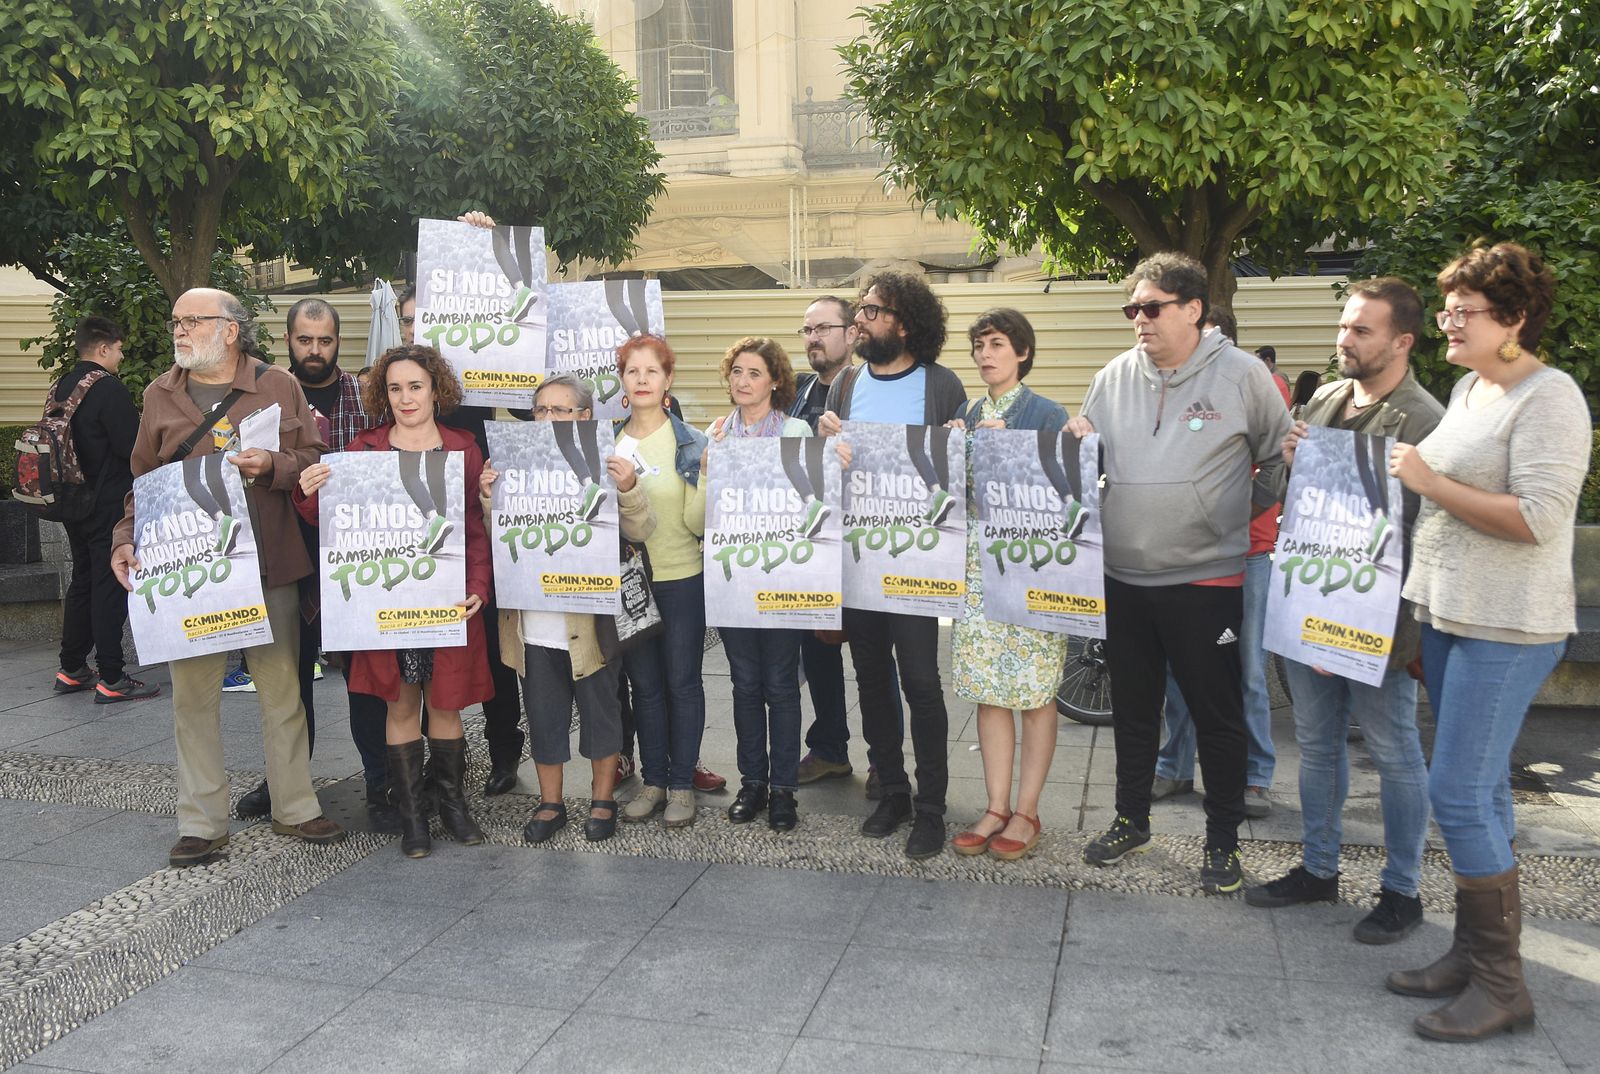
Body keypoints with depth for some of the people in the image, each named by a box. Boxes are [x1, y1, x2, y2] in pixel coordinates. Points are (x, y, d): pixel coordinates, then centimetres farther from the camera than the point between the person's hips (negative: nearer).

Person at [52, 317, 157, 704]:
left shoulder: (62, 387, 10)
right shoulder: (109, 388, -17)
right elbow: (133, 448, -20)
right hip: (110, 505, -9)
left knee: (82, 581, 17)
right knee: (110, 585, -4)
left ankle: (71, 670, 24)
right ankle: (111, 679, -1)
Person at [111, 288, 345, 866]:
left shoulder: (277, 385, 3)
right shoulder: (161, 395, 8)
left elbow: (314, 460, 2)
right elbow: (143, 481, 10)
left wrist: (273, 466, -17)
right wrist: (126, 539, -2)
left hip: (271, 564, -1)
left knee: (283, 687, 7)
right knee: (193, 693, 5)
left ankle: (295, 808, 21)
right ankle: (201, 822, 16)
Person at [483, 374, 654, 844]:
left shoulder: (606, 466, -4)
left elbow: (641, 531, -10)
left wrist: (629, 489, -26)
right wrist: (489, 498, -9)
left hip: (591, 621, -3)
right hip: (534, 623, 3)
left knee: (600, 710, 10)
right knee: (543, 713, 13)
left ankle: (603, 799, 27)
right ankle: (550, 802, 29)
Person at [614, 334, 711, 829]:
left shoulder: (691, 443, -5)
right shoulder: (608, 443, 5)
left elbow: (697, 523, -9)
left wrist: (708, 472, -22)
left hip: (682, 580, -3)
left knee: (682, 682, 5)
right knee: (644, 684, 12)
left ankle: (682, 785, 18)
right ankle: (653, 780, 24)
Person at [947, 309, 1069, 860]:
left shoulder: (1047, 415, -2)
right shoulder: (968, 414, 12)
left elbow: (1059, 489, -9)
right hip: (978, 561, 5)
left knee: (1035, 689, 0)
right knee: (987, 687, 6)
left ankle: (1026, 812, 10)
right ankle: (996, 808, 15)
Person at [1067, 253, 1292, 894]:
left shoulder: (1241, 374, -5)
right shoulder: (1116, 376, 6)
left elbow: (1283, 461, 4)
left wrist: (1240, 512, 0)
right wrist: (1076, 443, -4)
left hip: (1205, 580, -4)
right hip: (1122, 578, 4)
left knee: (1217, 716, 7)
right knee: (1132, 708, 17)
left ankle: (1223, 841, 22)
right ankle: (1132, 819, 34)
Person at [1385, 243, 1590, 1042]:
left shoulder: (1547, 399, -13)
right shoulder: (1466, 388, 13)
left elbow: (1537, 518, -23)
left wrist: (1430, 482, -18)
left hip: (1506, 629, -9)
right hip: (1447, 615, 9)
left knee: (1458, 791, -9)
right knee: (1479, 791, 14)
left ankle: (1500, 984, 5)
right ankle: (1473, 952, 25)